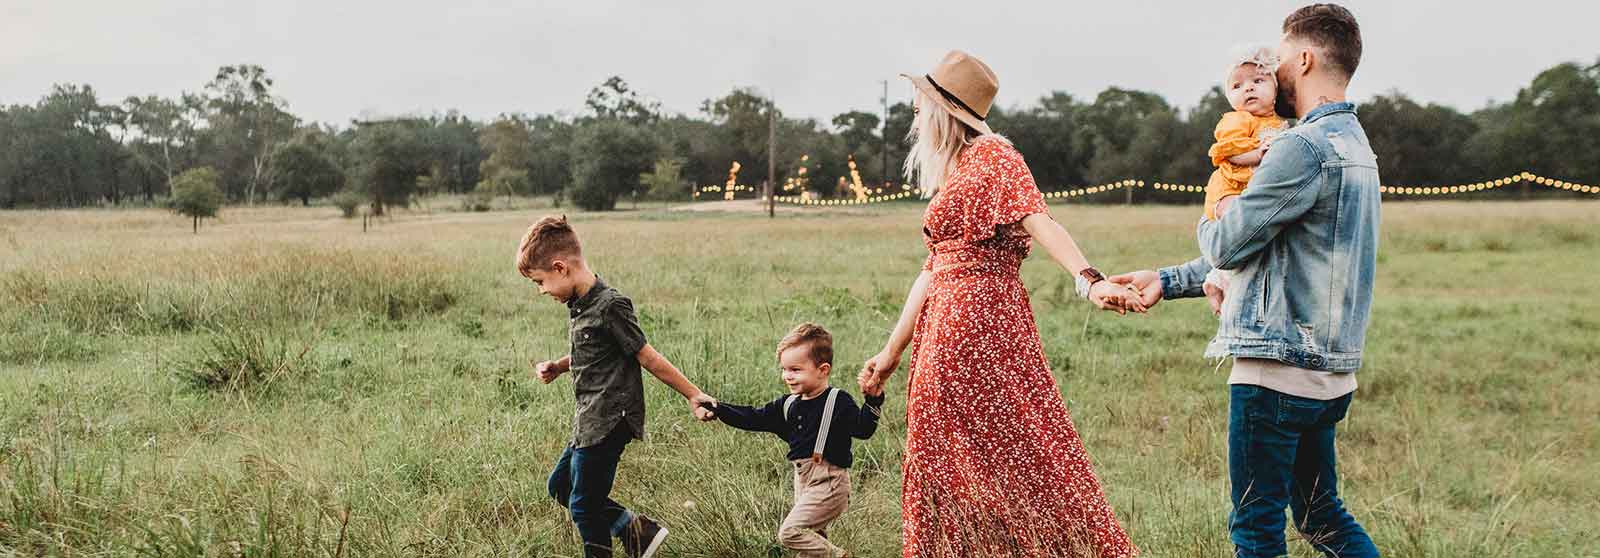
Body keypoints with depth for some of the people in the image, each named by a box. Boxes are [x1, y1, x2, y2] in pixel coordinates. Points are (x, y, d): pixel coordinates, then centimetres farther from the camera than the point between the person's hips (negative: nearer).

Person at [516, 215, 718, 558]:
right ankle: (637, 530, 19)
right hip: (590, 422, 10)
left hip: (607, 423, -10)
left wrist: (692, 395, -11)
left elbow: (648, 357, -15)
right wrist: (557, 367, 7)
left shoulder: (610, 306, -20)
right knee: (560, 486, 20)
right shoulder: (580, 304, 9)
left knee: (583, 505, -1)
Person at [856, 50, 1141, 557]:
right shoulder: (952, 174, 20)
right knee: (942, 463, 11)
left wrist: (1089, 281, -37)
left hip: (982, 319, -9)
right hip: (945, 327, 9)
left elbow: (1039, 221, -21)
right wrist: (892, 352, 20)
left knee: (1018, 455, -8)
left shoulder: (992, 155, -5)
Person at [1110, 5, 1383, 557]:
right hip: (1328, 371, 10)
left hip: (1278, 367, -10)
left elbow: (1226, 245, -13)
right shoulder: (1353, 143, 17)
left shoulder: (1304, 146, -17)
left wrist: (1208, 222, 12)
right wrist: (1167, 281, 18)